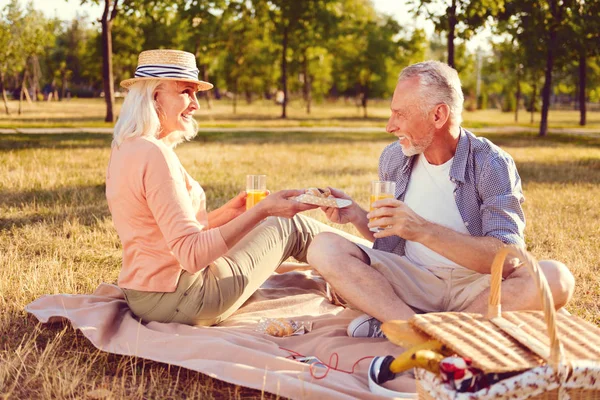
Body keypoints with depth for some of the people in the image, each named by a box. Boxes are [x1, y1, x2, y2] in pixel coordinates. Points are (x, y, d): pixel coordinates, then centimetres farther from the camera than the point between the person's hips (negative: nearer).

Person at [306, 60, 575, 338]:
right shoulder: (393, 158, 5)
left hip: (476, 286, -2)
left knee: (555, 279, -33)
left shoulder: (492, 164, -9)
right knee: (324, 249, -18)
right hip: (410, 279, 3)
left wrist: (424, 231, -29)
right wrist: (357, 217, -5)